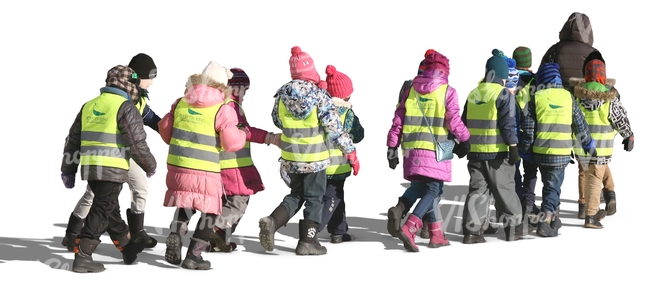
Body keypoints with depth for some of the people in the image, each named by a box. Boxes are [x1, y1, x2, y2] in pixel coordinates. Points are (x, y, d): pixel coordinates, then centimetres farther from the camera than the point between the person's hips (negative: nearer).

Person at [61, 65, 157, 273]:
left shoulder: (89, 106, 14)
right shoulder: (126, 108, -8)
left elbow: (73, 140, 17)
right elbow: (137, 142, -12)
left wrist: (68, 170, 22)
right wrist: (149, 165, 3)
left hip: (89, 168, 8)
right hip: (112, 170, -8)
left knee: (110, 210, 19)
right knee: (101, 211, -3)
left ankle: (128, 247, 34)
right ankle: (82, 256, -7)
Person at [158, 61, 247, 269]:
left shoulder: (180, 103, 5)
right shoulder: (222, 111, -11)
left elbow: (165, 131, 12)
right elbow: (232, 142, -12)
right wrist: (243, 133, 9)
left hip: (177, 166, 5)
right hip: (205, 172, -5)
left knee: (184, 206, 24)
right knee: (210, 211, 11)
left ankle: (174, 237, 2)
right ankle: (193, 255, 7)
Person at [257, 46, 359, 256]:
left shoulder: (283, 94, -4)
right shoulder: (320, 96, -17)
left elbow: (277, 120, 11)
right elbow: (335, 128, -16)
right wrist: (351, 153, -7)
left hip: (291, 157, 4)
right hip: (315, 158, -4)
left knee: (296, 194, 20)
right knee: (314, 198, 9)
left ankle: (272, 221, 0)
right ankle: (307, 241, 11)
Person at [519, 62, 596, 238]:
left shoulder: (536, 98, -1)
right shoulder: (568, 97, 3)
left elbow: (528, 129, -3)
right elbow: (580, 125, 11)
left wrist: (525, 151, 6)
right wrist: (589, 145, 24)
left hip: (540, 152, 1)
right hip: (562, 153, -1)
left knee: (550, 184, 19)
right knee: (553, 186, 3)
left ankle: (554, 218, 26)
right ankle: (545, 222, -10)